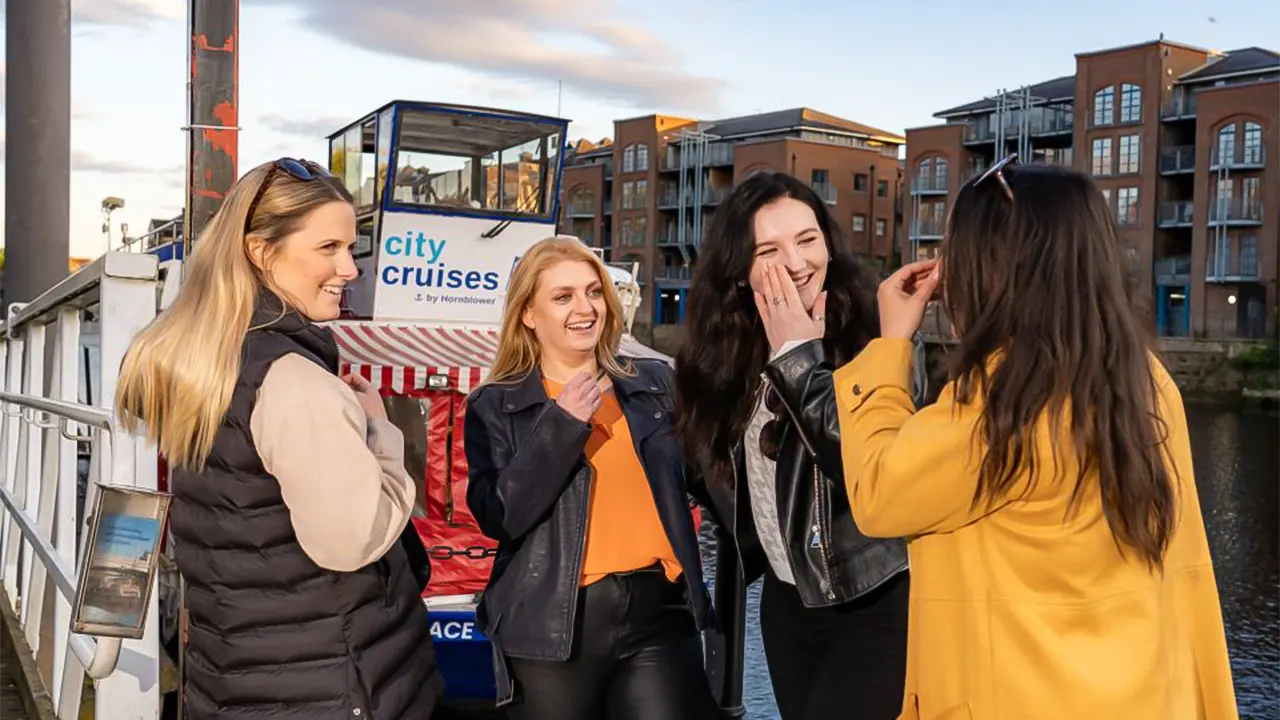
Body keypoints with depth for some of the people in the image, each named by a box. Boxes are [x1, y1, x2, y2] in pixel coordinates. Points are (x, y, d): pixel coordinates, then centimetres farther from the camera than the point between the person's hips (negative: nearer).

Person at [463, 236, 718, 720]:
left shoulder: (654, 383, 8)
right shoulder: (494, 406, 0)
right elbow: (496, 516, -11)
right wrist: (560, 425, -16)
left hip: (662, 612, 2)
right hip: (552, 625, -2)